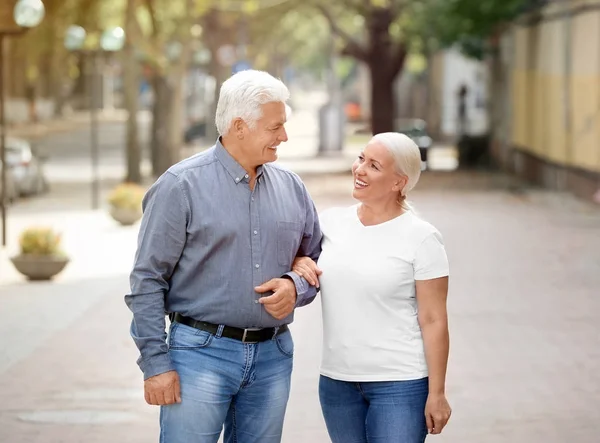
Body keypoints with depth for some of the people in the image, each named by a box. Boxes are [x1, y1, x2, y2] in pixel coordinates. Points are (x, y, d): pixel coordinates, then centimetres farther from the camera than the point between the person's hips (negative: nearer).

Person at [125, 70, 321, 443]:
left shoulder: (291, 187, 9)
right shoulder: (181, 186, -6)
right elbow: (147, 280, -6)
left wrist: (295, 287, -5)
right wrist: (156, 364, -11)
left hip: (273, 356, 5)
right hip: (201, 353, -5)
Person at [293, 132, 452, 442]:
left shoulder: (421, 238, -8)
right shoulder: (331, 222, 4)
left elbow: (433, 322, -8)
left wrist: (436, 394, -9)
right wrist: (298, 263, -2)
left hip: (401, 383, -5)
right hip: (336, 381, 5)